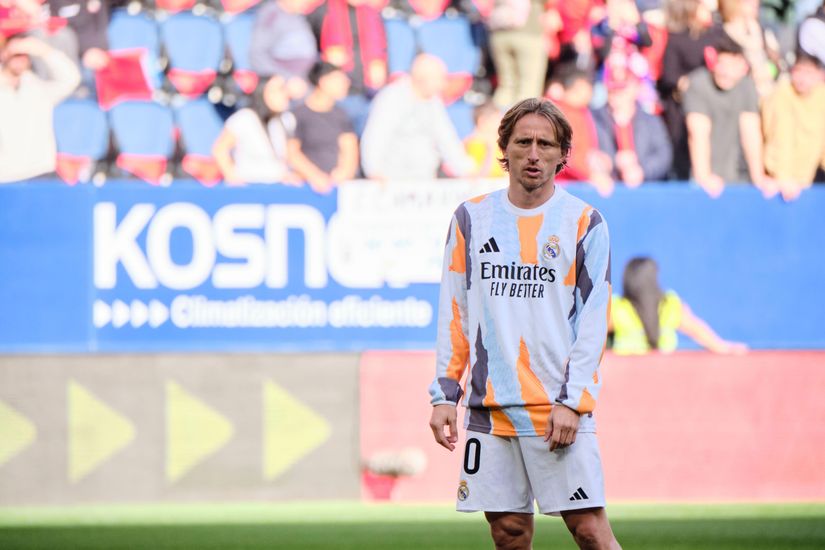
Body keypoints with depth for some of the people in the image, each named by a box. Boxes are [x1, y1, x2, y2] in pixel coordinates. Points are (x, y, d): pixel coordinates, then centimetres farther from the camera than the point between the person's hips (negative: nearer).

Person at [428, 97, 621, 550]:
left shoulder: (585, 223, 2)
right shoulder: (471, 219, 11)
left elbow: (593, 320, -2)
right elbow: (453, 313, 13)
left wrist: (572, 401, -11)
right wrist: (444, 394, 5)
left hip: (559, 408, -3)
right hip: (488, 408, 3)